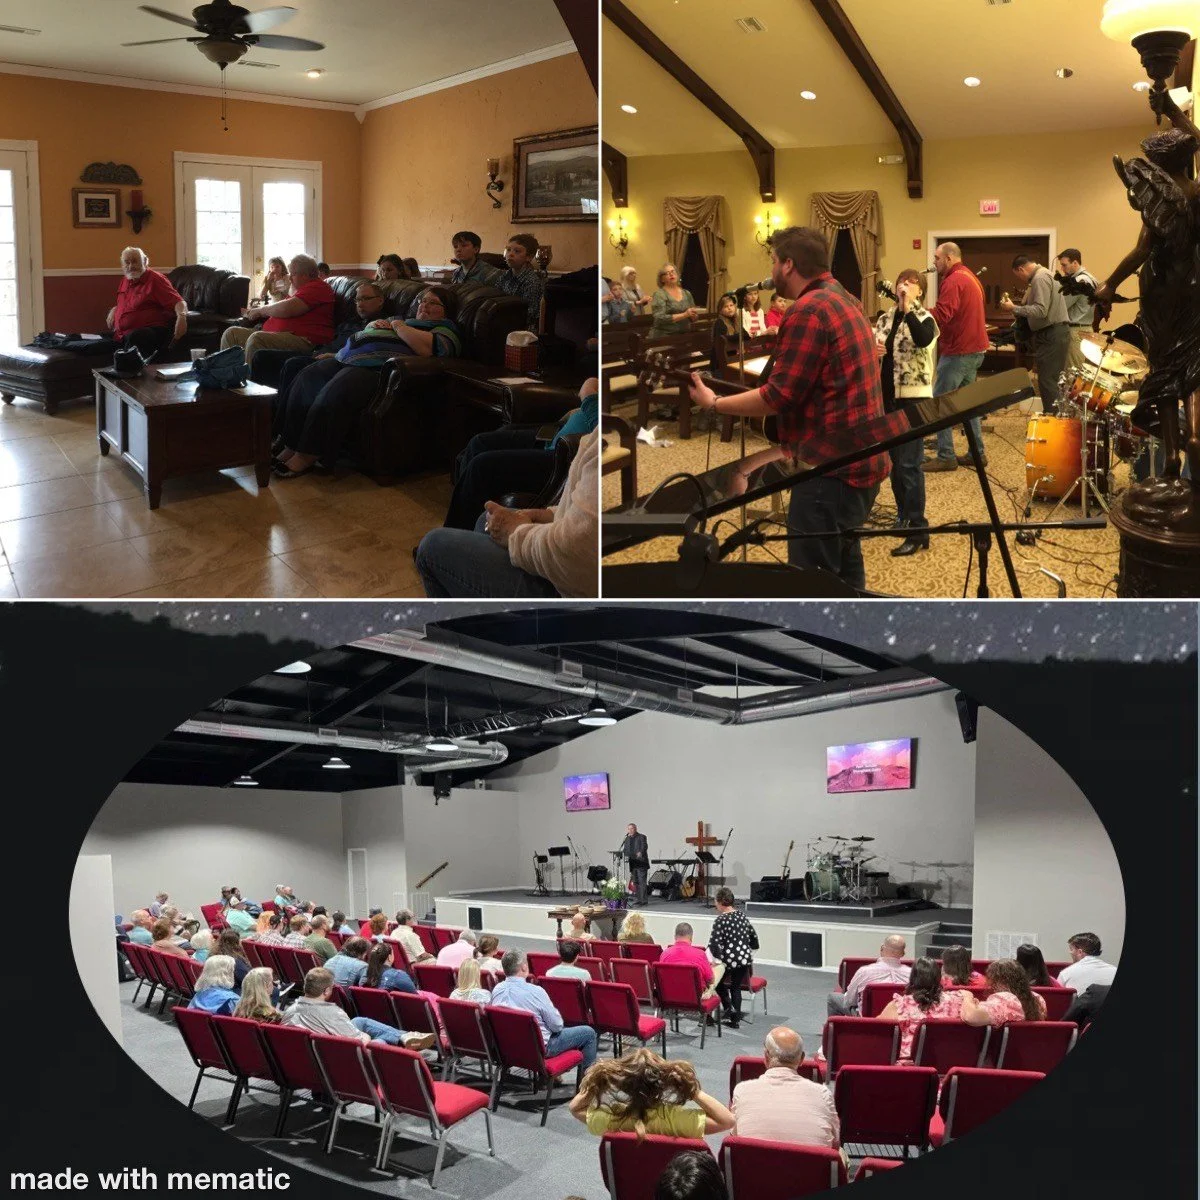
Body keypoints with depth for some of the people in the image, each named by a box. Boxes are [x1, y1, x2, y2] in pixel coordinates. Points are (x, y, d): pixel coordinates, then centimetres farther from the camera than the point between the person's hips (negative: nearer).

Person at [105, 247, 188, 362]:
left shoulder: (155, 279, 0)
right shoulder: (125, 282, 23)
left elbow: (179, 302, -10)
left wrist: (181, 316, -31)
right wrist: (113, 310, 21)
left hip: (150, 329, -8)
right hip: (121, 335, 8)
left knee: (134, 338, -40)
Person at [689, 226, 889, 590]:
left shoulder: (808, 309, -17)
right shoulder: (845, 300, 14)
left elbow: (780, 395, -18)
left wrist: (714, 403, -6)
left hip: (831, 467, -10)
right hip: (860, 461, 10)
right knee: (844, 570, 19)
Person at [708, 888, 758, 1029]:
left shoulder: (720, 920, -13)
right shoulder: (742, 916, 7)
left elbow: (714, 944, -19)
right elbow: (754, 937, 16)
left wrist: (717, 957, -5)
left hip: (729, 959, -6)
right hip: (745, 959, 6)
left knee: (718, 982, 20)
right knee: (736, 987, 17)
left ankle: (729, 1008, 6)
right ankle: (736, 1019, 16)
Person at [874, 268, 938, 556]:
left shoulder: (924, 318, -7)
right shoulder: (884, 319, 11)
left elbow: (923, 341, -29)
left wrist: (907, 308, -30)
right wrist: (871, 350, -8)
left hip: (913, 398, -7)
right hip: (887, 396, 7)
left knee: (910, 463, -11)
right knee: (894, 460, 15)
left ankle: (917, 531, -9)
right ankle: (904, 515, 30)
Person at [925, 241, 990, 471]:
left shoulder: (953, 281, -16)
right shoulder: (970, 276, 16)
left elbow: (940, 315, -27)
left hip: (958, 351, -10)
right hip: (975, 348, 10)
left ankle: (946, 457, -5)